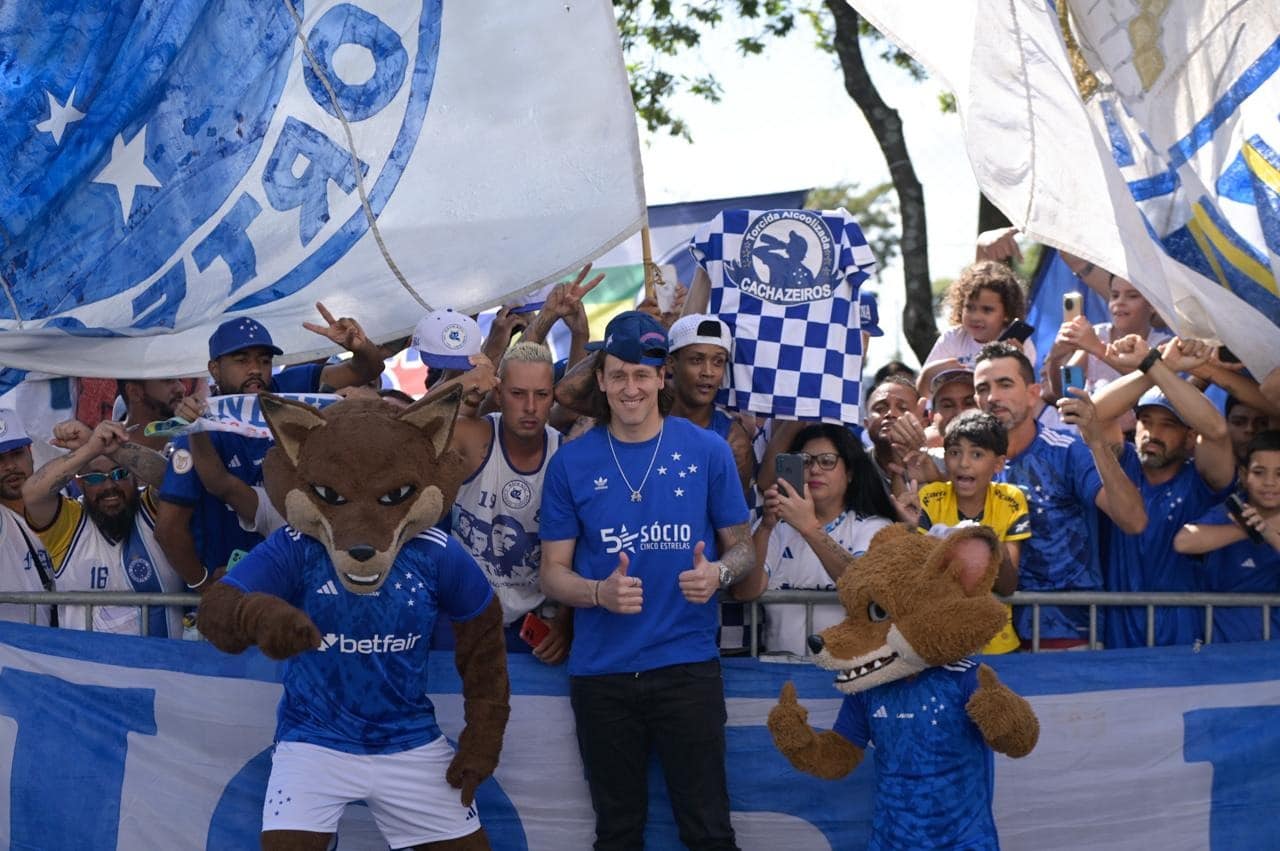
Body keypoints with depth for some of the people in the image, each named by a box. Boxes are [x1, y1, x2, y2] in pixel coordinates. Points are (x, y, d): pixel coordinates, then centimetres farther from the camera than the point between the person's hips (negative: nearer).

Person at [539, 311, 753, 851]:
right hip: (601, 672, 1)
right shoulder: (571, 463, 1)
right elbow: (553, 574, 3)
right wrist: (600, 592, -18)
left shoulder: (706, 452, -1)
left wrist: (719, 573, -16)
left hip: (687, 663, -1)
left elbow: (742, 547, 7)